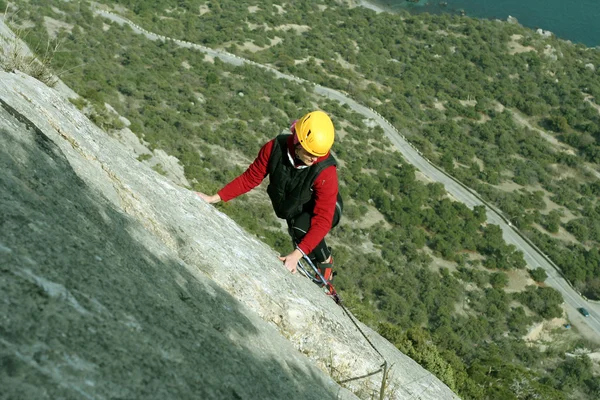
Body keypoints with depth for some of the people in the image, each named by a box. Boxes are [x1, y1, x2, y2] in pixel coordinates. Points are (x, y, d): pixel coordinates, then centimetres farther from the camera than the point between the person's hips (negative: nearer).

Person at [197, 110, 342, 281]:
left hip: (322, 210, -4)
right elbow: (250, 178, -15)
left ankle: (325, 262, -4)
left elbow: (322, 220, -39)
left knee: (302, 228, -31)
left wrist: (297, 254, -48)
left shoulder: (326, 172, -39)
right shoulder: (275, 148, -29)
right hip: (293, 210, 5)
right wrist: (214, 198, -19)